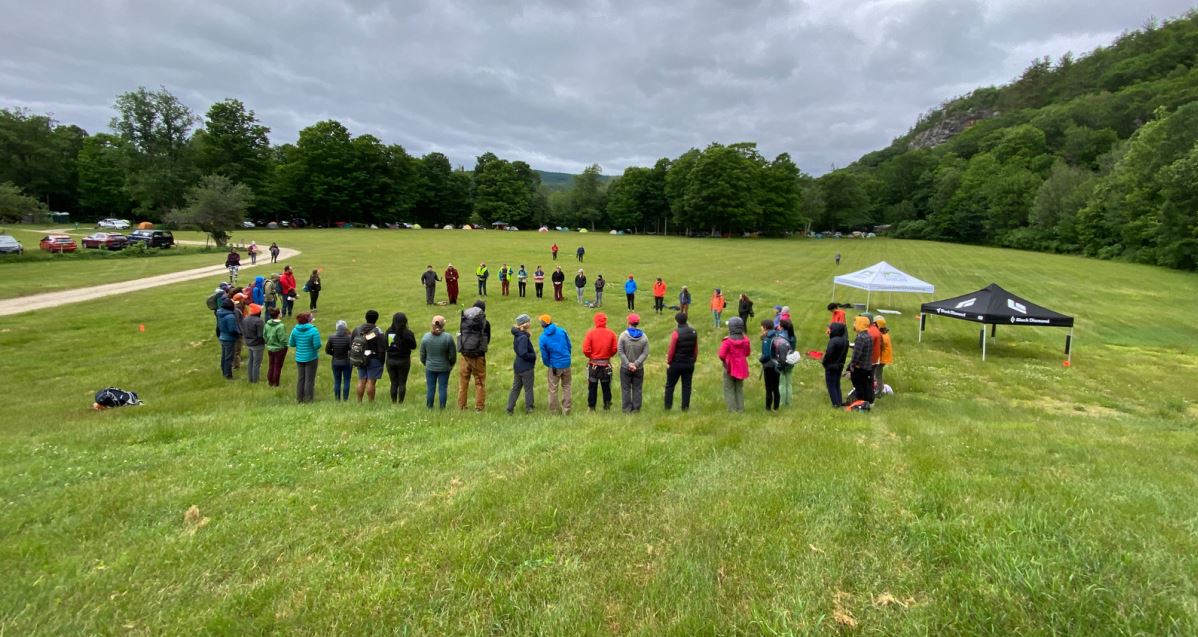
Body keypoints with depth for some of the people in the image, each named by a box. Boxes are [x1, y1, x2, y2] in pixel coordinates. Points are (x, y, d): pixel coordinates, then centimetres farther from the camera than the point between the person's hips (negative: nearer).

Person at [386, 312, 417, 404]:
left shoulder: (388, 331, -6)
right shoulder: (408, 333, -14)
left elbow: (385, 345, 0)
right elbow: (413, 346, -4)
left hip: (390, 360, 3)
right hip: (403, 361, -3)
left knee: (393, 383, 12)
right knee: (402, 383, 7)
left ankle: (393, 402, 15)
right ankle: (400, 403, 8)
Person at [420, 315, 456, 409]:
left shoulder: (425, 337, -4)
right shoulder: (448, 337, -12)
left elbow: (422, 354, 4)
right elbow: (453, 355, -5)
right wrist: (451, 364, 13)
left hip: (430, 368, 2)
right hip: (444, 368, -2)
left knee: (430, 388, 10)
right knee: (443, 388, 6)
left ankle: (429, 407, 16)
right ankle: (442, 408, 9)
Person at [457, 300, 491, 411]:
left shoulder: (463, 320, -2)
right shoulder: (485, 323, -9)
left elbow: (460, 335, 6)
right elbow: (488, 340, 1)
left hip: (465, 355, 2)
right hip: (479, 356, -2)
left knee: (463, 380, 14)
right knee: (480, 381, 9)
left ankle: (461, 405, 20)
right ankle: (479, 406, 10)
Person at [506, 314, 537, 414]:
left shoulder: (518, 334, 4)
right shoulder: (523, 337, -24)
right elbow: (523, 353, -28)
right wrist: (533, 356, -13)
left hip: (517, 366, 8)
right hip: (526, 367, -8)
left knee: (516, 388, 15)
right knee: (528, 389, 9)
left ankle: (510, 409, 18)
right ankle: (528, 408, 21)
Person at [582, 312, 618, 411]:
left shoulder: (590, 332, -13)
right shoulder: (611, 333, -7)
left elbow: (585, 350, -14)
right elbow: (615, 349, -5)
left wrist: (590, 356, 4)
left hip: (593, 364, -1)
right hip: (606, 364, 1)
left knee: (592, 386, 10)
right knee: (606, 386, 14)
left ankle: (591, 406, 17)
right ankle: (607, 405, 20)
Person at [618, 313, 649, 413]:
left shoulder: (623, 335, -12)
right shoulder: (644, 336, -6)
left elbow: (620, 351, -13)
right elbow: (645, 353, -9)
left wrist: (628, 363, -11)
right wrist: (636, 363, -12)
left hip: (625, 367, -1)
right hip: (639, 368, 2)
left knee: (626, 389, 10)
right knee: (637, 389, 12)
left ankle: (627, 408, 15)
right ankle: (636, 408, 18)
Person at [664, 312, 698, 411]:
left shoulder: (676, 333, -17)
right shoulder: (694, 332, 0)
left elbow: (671, 349, -16)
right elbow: (696, 349, 4)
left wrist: (668, 361, -5)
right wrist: (694, 360, 14)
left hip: (676, 364, -4)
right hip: (689, 364, 4)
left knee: (670, 385, 9)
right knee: (686, 386, 11)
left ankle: (668, 406, 12)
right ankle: (685, 406, 14)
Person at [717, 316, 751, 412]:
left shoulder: (727, 341, -19)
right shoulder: (745, 340, -4)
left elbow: (721, 355, -20)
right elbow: (747, 353, 7)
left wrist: (724, 360, 0)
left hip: (730, 367, -4)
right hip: (741, 368, 4)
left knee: (729, 389, 7)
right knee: (739, 389, 16)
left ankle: (732, 408, 3)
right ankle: (740, 408, 16)